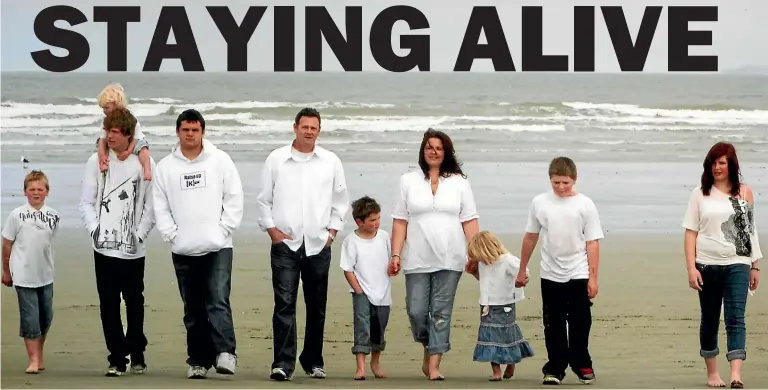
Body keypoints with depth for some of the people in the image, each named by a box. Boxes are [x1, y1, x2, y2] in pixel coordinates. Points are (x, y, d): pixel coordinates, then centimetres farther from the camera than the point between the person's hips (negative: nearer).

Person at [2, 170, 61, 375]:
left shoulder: (53, 216, 0)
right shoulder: (17, 215, -9)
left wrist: (47, 264, 12)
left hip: (46, 275, 4)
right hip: (24, 275, -4)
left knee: (46, 316, 12)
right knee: (30, 317, -3)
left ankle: (39, 353, 30)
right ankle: (34, 360, 3)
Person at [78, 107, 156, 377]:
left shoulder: (144, 163, 0)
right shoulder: (96, 161, 4)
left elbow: (151, 205, 1)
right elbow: (86, 202, 6)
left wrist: (140, 233, -7)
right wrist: (94, 228, -6)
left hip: (133, 249, -1)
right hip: (104, 247, 1)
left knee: (135, 303, 8)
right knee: (108, 304, -2)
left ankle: (137, 354, 23)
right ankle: (117, 357, 2)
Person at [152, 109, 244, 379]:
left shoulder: (220, 161, 2)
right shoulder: (166, 167, 7)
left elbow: (234, 199, 1)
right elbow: (161, 207, 7)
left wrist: (223, 229, -7)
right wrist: (172, 234, -5)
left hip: (217, 247, -3)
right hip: (183, 250, 3)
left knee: (218, 301, -16)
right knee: (193, 309, 7)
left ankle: (225, 352, -24)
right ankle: (198, 360, 11)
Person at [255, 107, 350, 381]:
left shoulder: (330, 161, 7)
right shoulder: (276, 159, 4)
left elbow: (341, 199, 16)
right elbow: (263, 198, 9)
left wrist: (333, 229, 7)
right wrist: (270, 228, 0)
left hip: (318, 244, 2)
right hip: (285, 243, -2)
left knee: (317, 306, 9)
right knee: (284, 303, -11)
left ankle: (313, 361, 20)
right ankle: (283, 363, -14)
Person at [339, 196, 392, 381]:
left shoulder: (384, 236, 3)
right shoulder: (351, 241, -10)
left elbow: (392, 258, 20)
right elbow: (347, 270, -9)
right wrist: (358, 290, -12)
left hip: (383, 294, 4)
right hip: (362, 292, -4)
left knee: (379, 329, 14)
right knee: (362, 326, -16)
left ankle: (375, 362, 34)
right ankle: (360, 366, -18)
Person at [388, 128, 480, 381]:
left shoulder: (459, 182, 7)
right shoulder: (408, 181, 7)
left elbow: (470, 222, 6)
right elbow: (400, 222, 6)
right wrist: (396, 256, -1)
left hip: (449, 260, 0)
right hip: (417, 260, 0)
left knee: (441, 312, -3)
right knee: (416, 311, -3)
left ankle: (434, 365, 0)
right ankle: (428, 349, 24)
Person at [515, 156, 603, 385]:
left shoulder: (585, 205, -6)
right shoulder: (540, 203, 1)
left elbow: (592, 243, -5)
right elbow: (530, 238, 11)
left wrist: (593, 277, -9)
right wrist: (522, 270, 14)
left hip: (578, 274, -2)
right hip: (550, 274, 2)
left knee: (580, 323, 2)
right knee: (553, 324, 4)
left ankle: (581, 365, 15)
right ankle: (555, 368, 9)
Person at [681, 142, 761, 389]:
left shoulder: (744, 192, 6)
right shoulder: (700, 194, 4)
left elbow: (751, 230, 11)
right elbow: (690, 232, 2)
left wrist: (755, 266, 10)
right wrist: (691, 268, -6)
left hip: (737, 265, -1)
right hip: (707, 265, 1)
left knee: (735, 318, -12)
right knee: (709, 320, 10)